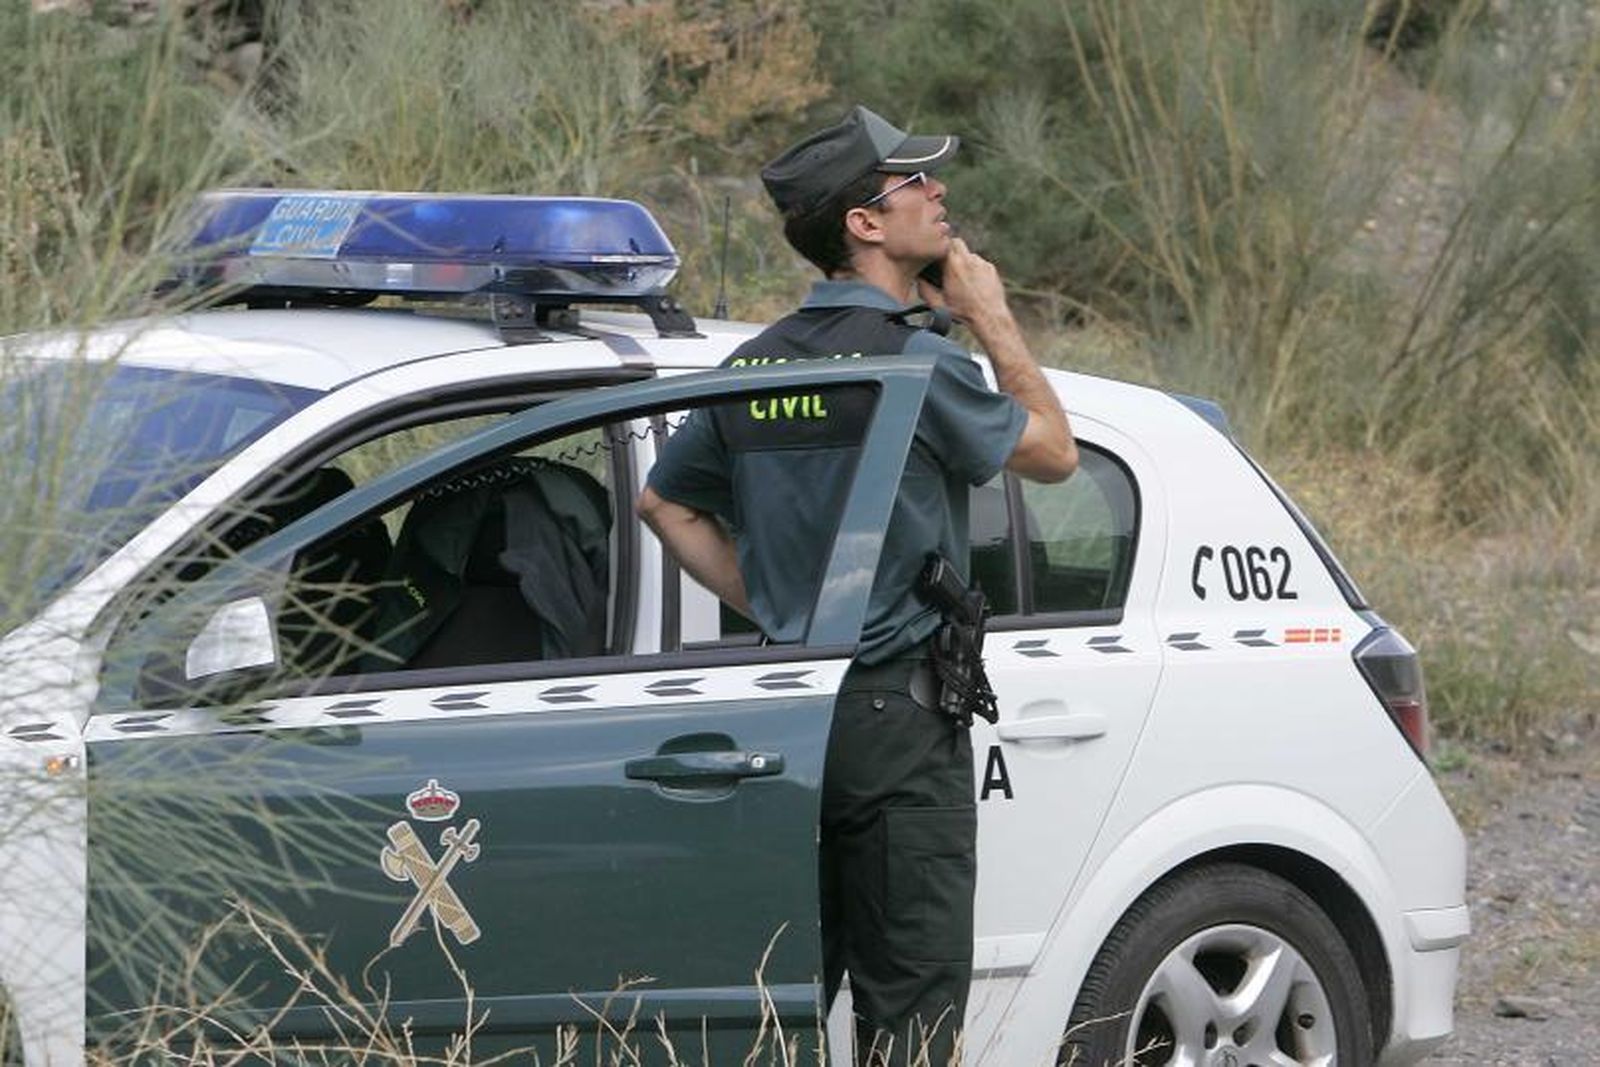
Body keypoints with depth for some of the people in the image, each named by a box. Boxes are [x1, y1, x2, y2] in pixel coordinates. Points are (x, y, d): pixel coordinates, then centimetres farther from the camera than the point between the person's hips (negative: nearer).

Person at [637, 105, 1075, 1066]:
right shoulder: (916, 362, -14)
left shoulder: (754, 365, 10)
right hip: (896, 713, -7)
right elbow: (1053, 452, -2)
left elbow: (665, 502, 19)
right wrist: (993, 319, 7)